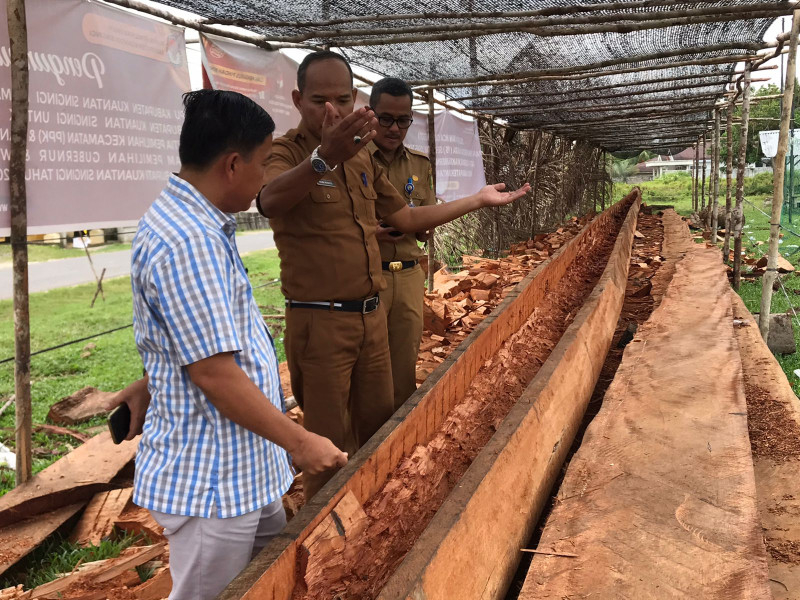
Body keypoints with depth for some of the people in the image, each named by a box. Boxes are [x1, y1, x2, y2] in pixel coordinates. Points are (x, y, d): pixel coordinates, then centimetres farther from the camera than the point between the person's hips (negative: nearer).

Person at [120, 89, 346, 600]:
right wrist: (300, 442, -18)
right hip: (212, 481, -10)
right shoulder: (186, 242, -25)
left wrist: (152, 384, 29)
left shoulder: (194, 222, 8)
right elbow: (213, 373, -26)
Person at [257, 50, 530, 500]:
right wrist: (325, 156, -54)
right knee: (331, 447, 4)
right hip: (320, 322, -7)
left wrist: (478, 200, 21)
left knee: (379, 425, 19)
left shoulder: (363, 159, 12)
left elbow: (407, 218, 20)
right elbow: (271, 199, -35)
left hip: (373, 314, 7)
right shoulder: (285, 152, -11)